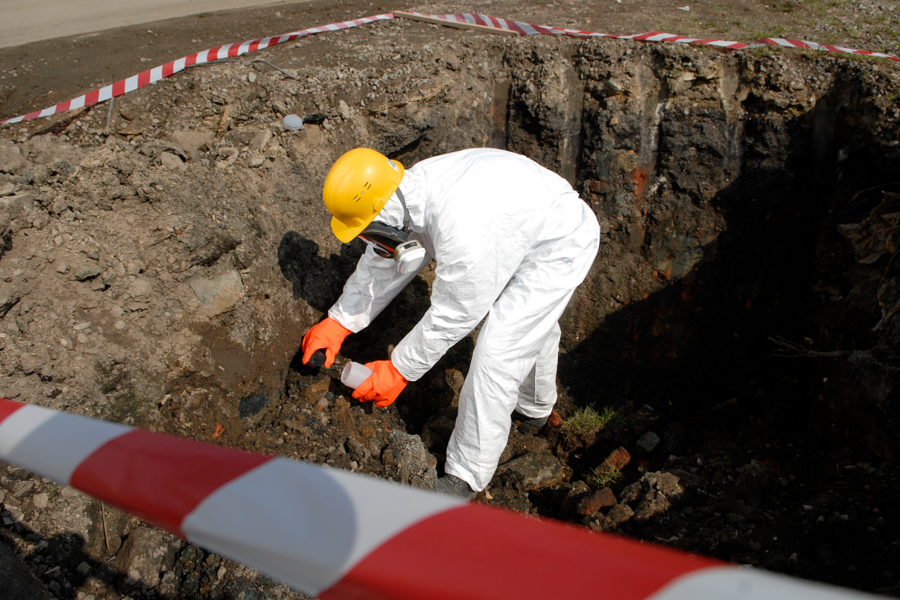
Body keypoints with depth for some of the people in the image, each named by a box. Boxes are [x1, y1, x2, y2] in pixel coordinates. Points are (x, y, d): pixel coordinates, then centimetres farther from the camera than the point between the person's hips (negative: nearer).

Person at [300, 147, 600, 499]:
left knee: (497, 353, -12)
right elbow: (381, 263, 2)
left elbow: (451, 318, -28)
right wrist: (339, 321, 5)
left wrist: (397, 372, -17)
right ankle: (534, 409, 56)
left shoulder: (465, 234, -41)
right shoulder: (411, 190, -12)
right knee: (533, 325, 28)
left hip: (560, 248, -9)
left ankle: (467, 477, 3)